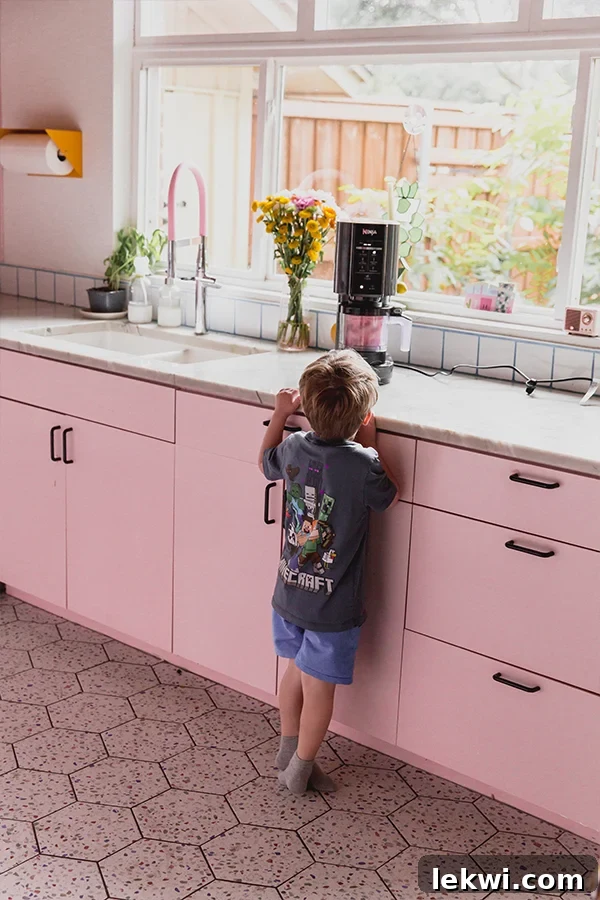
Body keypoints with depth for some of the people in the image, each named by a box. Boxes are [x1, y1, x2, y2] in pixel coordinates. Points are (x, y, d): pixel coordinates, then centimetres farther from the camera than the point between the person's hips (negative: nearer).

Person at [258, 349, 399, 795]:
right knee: (320, 687, 11)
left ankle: (288, 747, 40)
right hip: (332, 606, -5)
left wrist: (279, 414, 23)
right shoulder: (362, 464, -24)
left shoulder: (294, 447, -9)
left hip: (289, 593, 5)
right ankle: (300, 770, 24)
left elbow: (266, 462, 16)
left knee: (297, 669, 24)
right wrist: (370, 443, 1)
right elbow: (389, 496, -2)